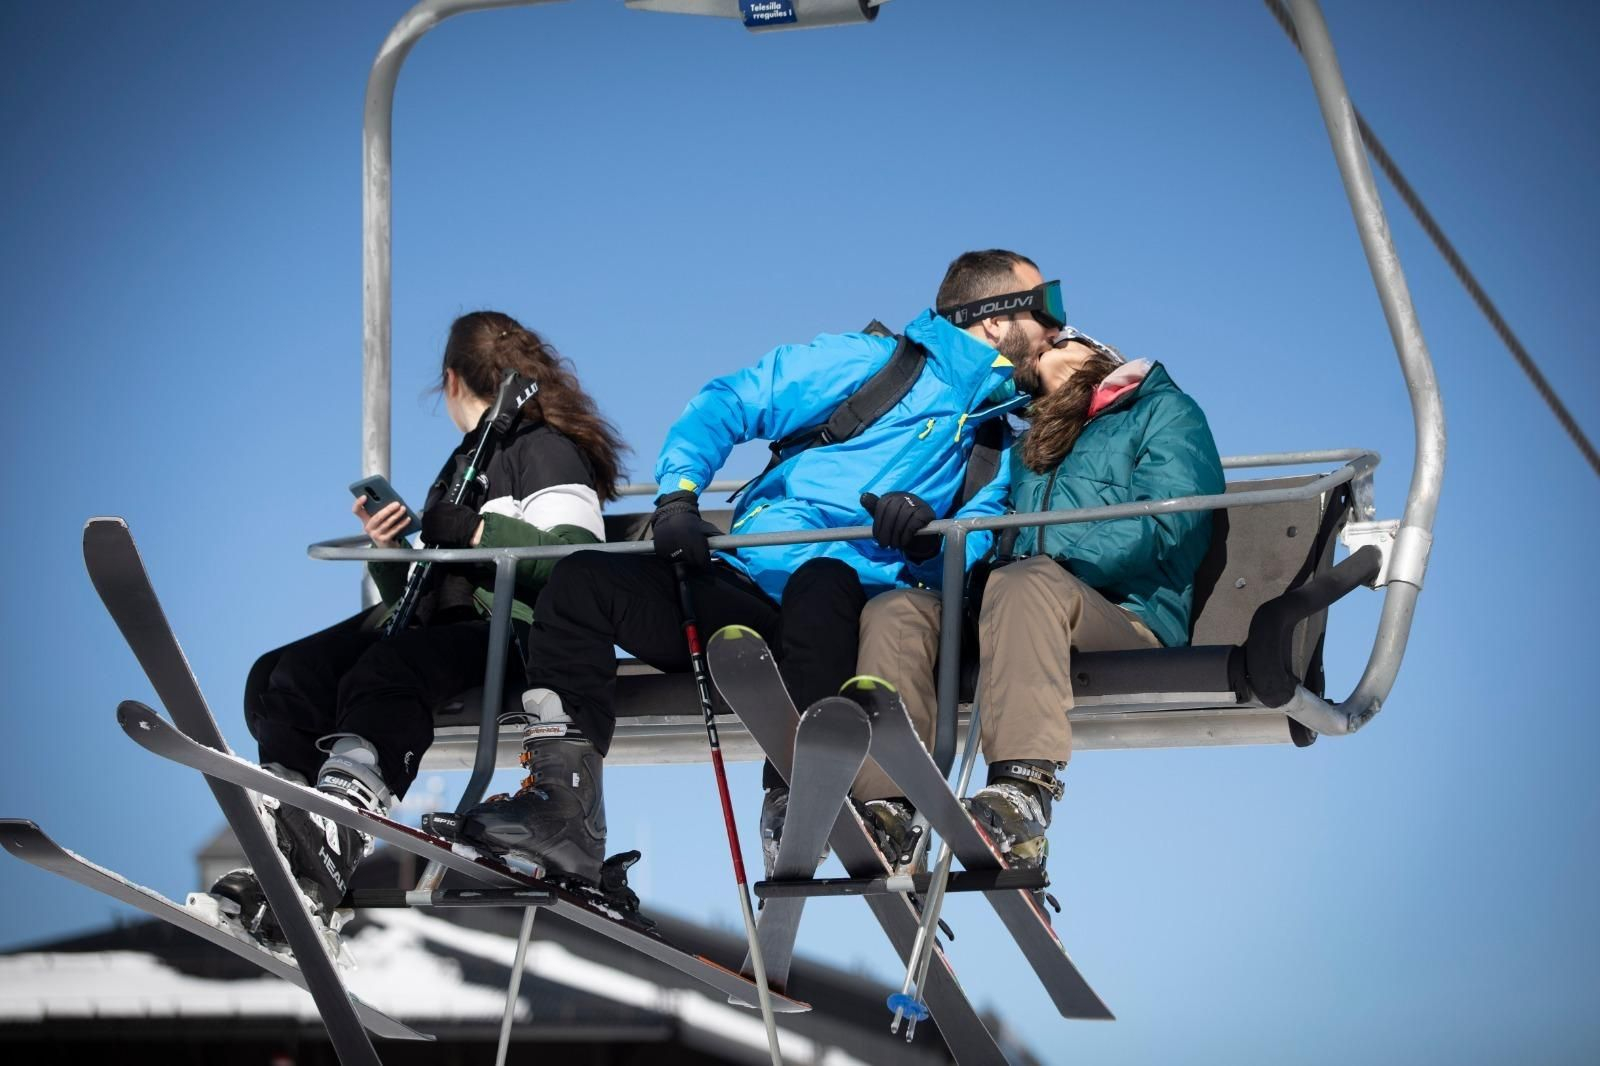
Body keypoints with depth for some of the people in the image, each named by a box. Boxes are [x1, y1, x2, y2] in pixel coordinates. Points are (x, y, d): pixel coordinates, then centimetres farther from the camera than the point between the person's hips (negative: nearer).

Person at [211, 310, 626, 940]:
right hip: (435, 625, 9)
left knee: (385, 674, -38)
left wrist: (473, 531, -16)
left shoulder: (547, 448, 2)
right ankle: (283, 836, -34)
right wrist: (387, 553, 9)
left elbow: (580, 558, -15)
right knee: (283, 676, -15)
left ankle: (329, 855, -53)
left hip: (508, 634, -9)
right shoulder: (464, 462, 30)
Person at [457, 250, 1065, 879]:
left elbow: (976, 550, 5)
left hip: (836, 613, -1)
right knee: (585, 579, -20)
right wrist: (679, 493, -6)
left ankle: (791, 811, -41)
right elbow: (727, 405, 10)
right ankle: (564, 806, -23)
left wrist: (928, 535, -18)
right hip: (736, 591, 1)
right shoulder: (869, 361, 14)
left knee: (824, 582, -38)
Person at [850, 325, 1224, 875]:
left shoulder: (1165, 411, 16)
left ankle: (1022, 797, -56)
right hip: (1022, 616, 6)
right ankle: (883, 812, -39)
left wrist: (1045, 562, -13)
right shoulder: (1029, 444, 36)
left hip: (1128, 618, -6)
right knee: (896, 612, -19)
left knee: (1027, 584, -37)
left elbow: (1161, 527, -3)